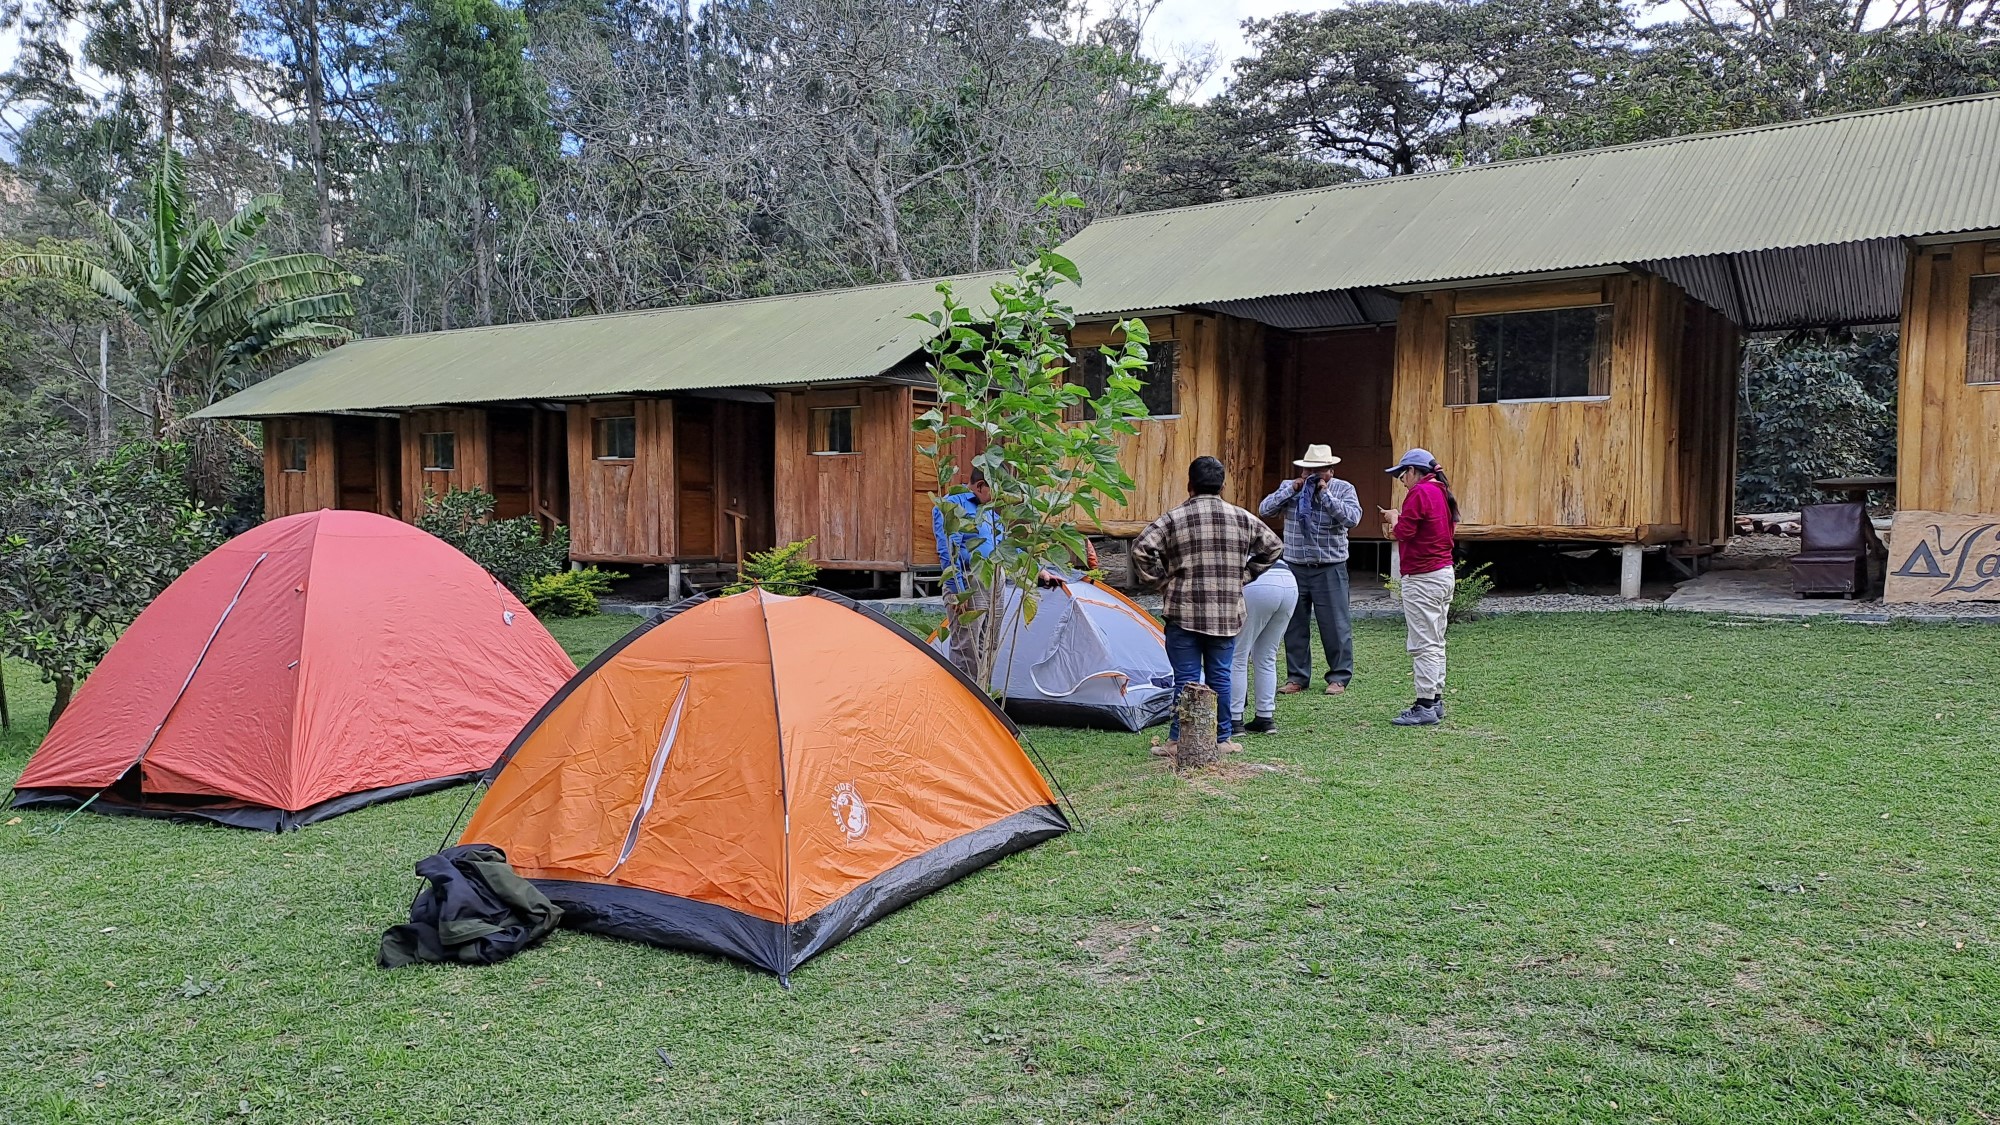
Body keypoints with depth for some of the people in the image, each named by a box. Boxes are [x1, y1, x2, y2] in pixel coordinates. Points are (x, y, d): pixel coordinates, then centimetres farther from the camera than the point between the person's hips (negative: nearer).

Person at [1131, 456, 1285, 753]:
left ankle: (1179, 740, 3)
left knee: (1186, 678, 1)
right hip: (1227, 614, 3)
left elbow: (1141, 548, -14)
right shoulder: (1242, 518, 7)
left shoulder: (1173, 519, -4)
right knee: (1220, 676, 11)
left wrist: (1158, 580, -2)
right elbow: (1273, 547, 15)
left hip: (1184, 613, -3)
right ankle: (1221, 739, 18)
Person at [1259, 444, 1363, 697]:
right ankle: (1296, 676, 19)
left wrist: (1326, 494, -18)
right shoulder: (1289, 487, 7)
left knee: (1335, 625, 1)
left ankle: (1339, 677, 13)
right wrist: (1291, 490, -11)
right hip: (1294, 568, 3)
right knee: (1294, 625, 8)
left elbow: (1353, 518, -17)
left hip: (1330, 569, -3)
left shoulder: (1344, 489, -1)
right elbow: (1264, 510, -3)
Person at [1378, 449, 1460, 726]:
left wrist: (1394, 518, 0)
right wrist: (1399, 521, 12)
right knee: (1436, 643, 15)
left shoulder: (1419, 493, -15)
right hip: (1445, 573, 10)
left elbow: (1403, 532, -18)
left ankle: (1425, 706, -8)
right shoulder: (1442, 492, 14)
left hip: (1423, 578, -10)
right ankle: (1435, 701, 21)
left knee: (1423, 645, -8)